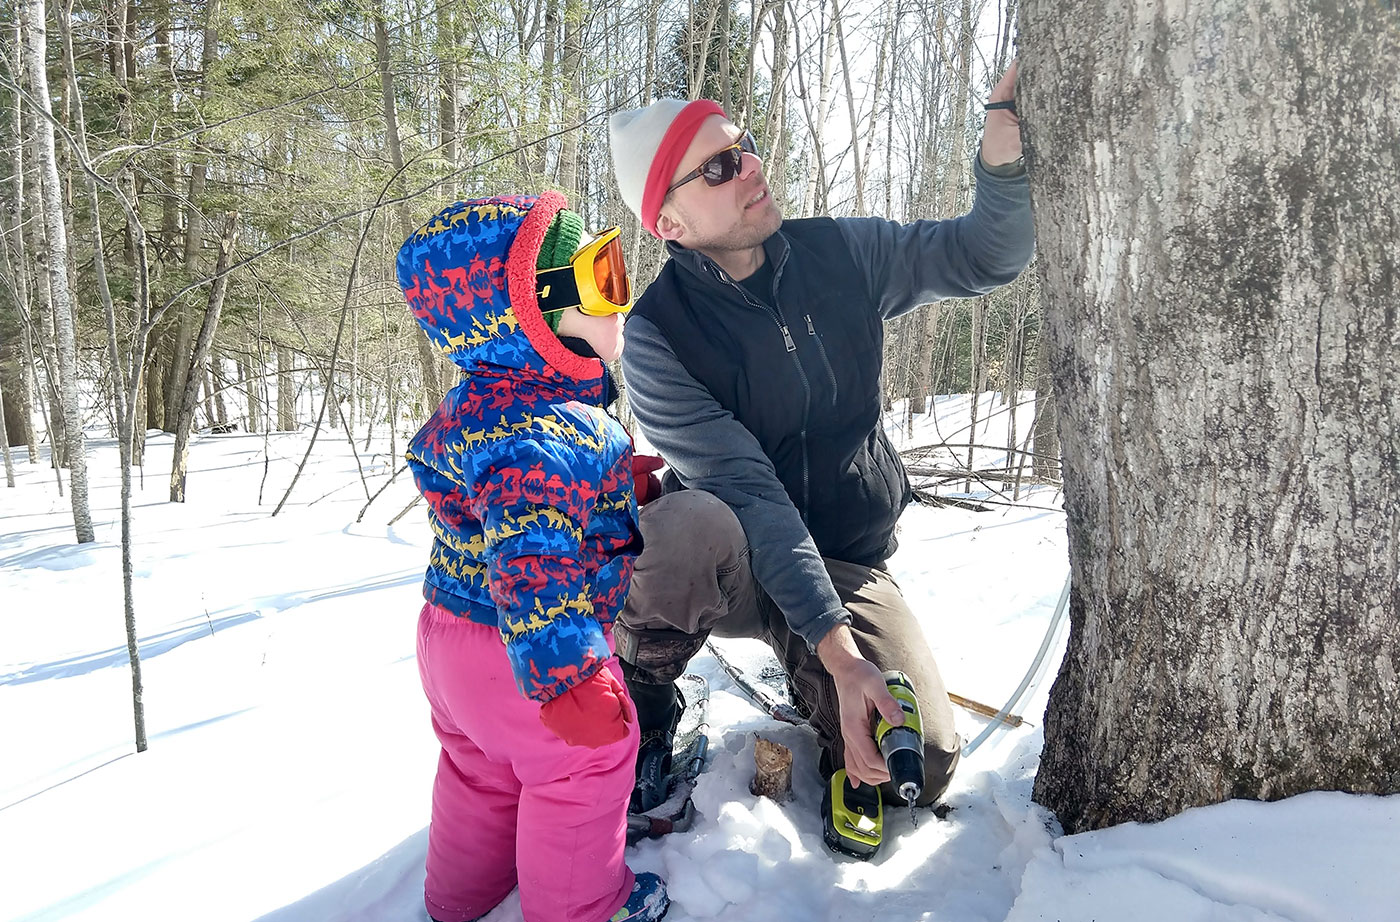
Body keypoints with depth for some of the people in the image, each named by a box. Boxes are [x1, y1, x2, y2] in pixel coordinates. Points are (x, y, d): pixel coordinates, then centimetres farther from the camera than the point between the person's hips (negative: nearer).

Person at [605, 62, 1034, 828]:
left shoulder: (840, 254, -3)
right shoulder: (657, 336, -16)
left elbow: (986, 257, 0)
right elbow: (747, 491, -24)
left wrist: (1003, 159, -23)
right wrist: (837, 649, -30)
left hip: (847, 563, 3)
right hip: (739, 565, -2)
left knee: (917, 769, -17)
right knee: (685, 527, -39)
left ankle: (811, 695, 17)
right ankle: (640, 719, -8)